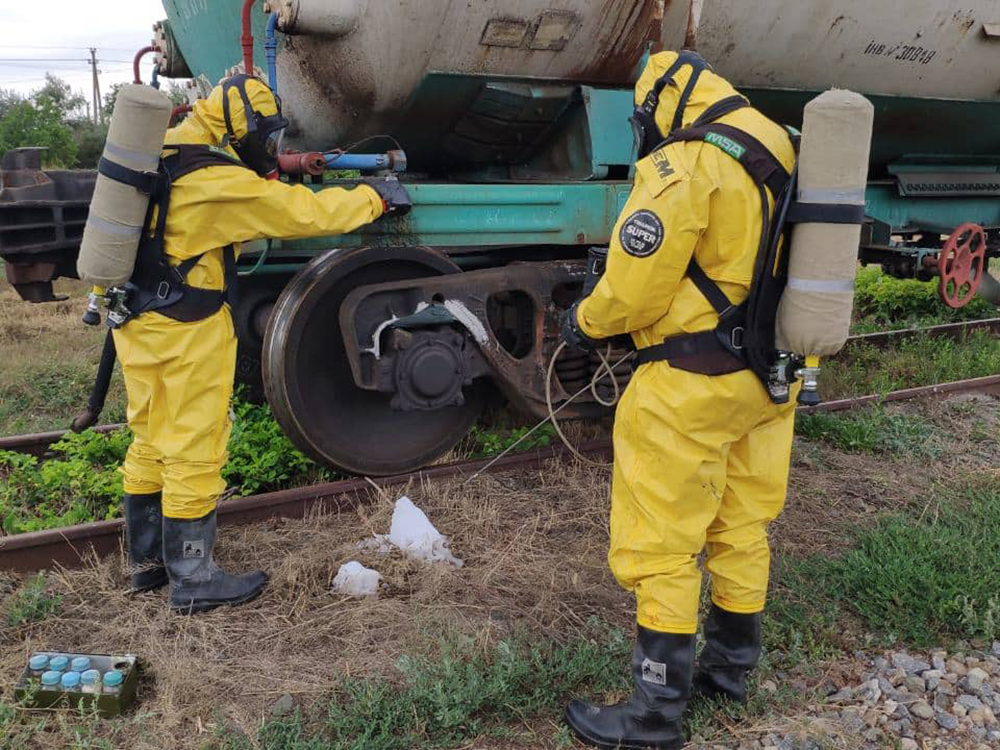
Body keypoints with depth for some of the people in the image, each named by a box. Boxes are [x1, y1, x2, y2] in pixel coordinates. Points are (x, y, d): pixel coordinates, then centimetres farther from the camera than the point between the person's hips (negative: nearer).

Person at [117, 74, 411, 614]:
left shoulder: (168, 152, 8)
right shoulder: (219, 182, -19)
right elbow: (304, 212, -15)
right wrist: (376, 198, -4)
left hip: (138, 322, 9)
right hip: (186, 332, -9)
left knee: (150, 443, 16)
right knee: (194, 450, -1)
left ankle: (147, 560, 28)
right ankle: (192, 580, 9)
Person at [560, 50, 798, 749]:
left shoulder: (687, 164, -16)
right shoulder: (782, 156, 10)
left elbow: (634, 287, -15)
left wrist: (585, 322, 4)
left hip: (693, 384, -9)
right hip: (772, 377, 9)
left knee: (662, 545, 2)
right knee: (742, 526, 19)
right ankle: (730, 666, 36)